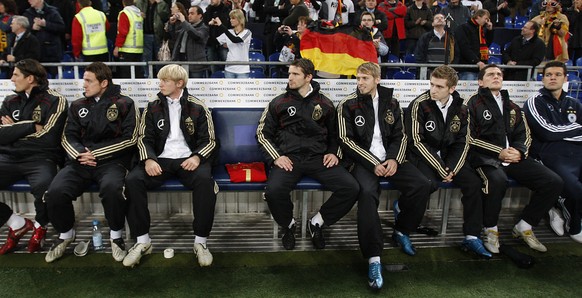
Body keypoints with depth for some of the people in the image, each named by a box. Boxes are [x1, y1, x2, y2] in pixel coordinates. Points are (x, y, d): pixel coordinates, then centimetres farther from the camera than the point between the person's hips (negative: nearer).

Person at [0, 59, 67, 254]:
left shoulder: (54, 101, -2)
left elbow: (49, 139, -11)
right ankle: (18, 224, 4)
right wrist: (32, 126, -7)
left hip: (40, 158, -5)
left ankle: (40, 226, -2)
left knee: (44, 185, -37)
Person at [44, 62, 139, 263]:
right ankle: (65, 234, 8)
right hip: (80, 161, 4)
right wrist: (80, 154, -10)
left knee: (111, 188, -36)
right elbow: (68, 136, 13)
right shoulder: (78, 106, 19)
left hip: (112, 161, -4)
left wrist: (96, 153, -8)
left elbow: (130, 138, -4)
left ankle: (116, 235, -9)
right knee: (55, 192, -23)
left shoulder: (125, 104, 5)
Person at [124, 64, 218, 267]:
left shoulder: (197, 108, 6)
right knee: (132, 180, -26)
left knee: (205, 180, -35)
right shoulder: (153, 107, 13)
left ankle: (200, 242, -21)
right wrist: (149, 159, -12)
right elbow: (144, 138, 9)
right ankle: (142, 241, -12)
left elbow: (209, 140, 3)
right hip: (160, 159, 3)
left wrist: (197, 157, -18)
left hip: (188, 159, -2)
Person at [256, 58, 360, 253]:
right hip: (289, 158, -1)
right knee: (273, 191, -32)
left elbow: (334, 134, 25)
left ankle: (317, 223, 4)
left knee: (351, 188, -21)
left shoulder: (324, 104, 15)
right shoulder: (278, 103, 11)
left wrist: (333, 152, 5)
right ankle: (288, 225, 2)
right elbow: (263, 133, 11)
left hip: (318, 157, 2)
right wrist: (276, 157, -4)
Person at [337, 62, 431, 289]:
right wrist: (373, 164, -15)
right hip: (363, 161, -4)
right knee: (367, 192, -34)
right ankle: (374, 258, -27)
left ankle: (401, 231, 8)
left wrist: (394, 159, -10)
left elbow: (400, 136, 11)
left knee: (422, 185, -19)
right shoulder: (348, 105, -1)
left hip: (390, 159, 4)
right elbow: (346, 140, -7)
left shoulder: (391, 102, 10)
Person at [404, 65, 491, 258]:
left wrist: (451, 168, -14)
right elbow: (416, 142, -16)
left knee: (473, 181, -15)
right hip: (422, 156, -5)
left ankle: (472, 238, -4)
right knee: (430, 183, -32)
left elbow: (463, 143, 3)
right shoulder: (419, 105, -13)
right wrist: (440, 168, -18)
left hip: (448, 157, 5)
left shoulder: (460, 109, 2)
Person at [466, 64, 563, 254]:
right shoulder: (474, 104, 3)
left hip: (514, 157, 6)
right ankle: (490, 229, -12)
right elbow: (471, 138, -6)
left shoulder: (512, 107, 22)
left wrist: (519, 151, -6)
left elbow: (524, 134, 17)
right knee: (498, 180, -38)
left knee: (554, 182, -12)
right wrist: (499, 152, -13)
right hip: (486, 158, -6)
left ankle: (524, 227, 6)